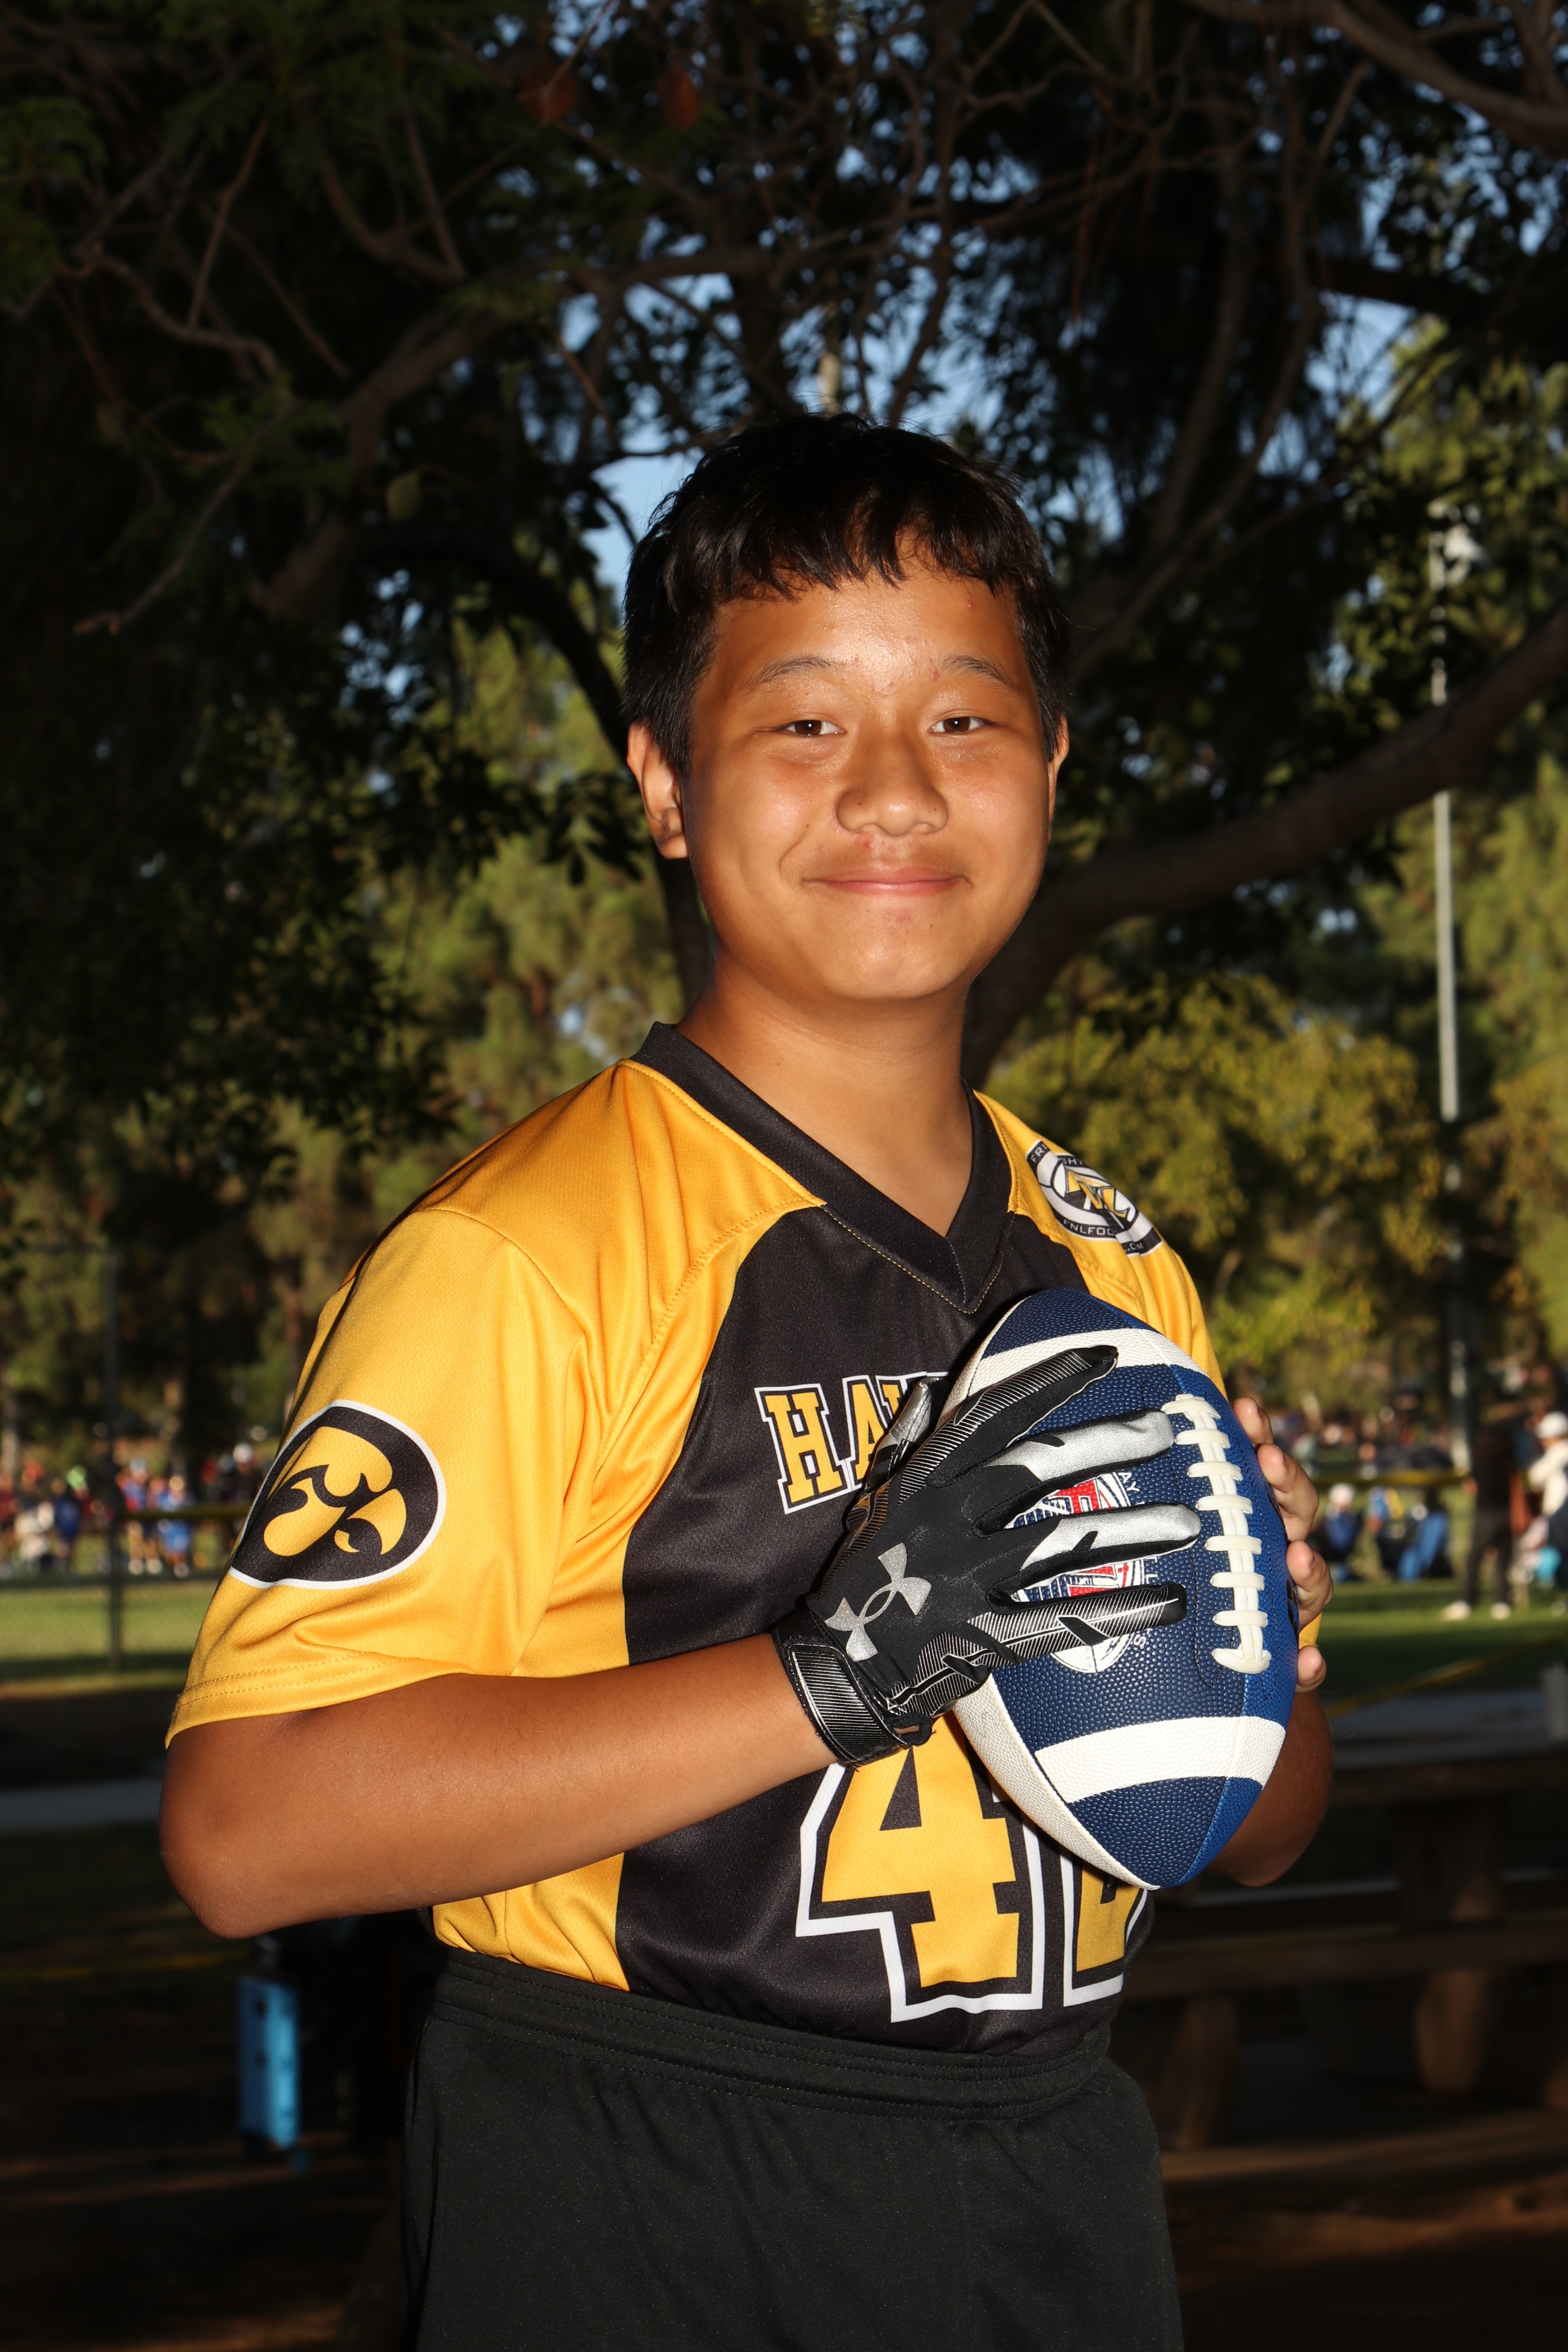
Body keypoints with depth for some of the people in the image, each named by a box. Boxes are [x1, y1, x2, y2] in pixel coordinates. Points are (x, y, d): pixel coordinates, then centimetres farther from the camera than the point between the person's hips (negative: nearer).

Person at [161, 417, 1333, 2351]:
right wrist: (839, 1672, -26)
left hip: (1055, 2189, 6)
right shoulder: (529, 1250, -13)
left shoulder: (1114, 1265, 7)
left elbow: (1257, 1832, 16)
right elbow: (246, 1826, -22)